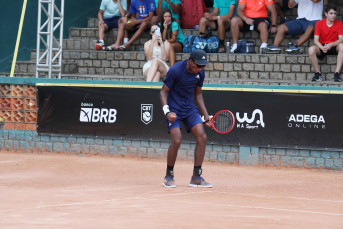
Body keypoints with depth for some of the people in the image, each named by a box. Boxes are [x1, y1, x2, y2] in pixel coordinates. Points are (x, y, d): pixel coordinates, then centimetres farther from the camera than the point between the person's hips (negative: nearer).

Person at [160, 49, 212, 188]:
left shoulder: (200, 73, 0)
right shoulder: (175, 70, -19)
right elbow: (163, 91, -12)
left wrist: (205, 114, 7)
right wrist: (167, 111, -26)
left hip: (189, 109, 6)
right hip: (174, 108, -6)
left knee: (202, 137, -8)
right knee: (176, 140, -20)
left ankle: (196, 177, 0)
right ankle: (169, 176, 0)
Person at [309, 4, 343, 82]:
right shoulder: (319, 23, -1)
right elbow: (316, 40, -7)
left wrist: (330, 45, -31)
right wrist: (322, 47, -30)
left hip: (334, 46, 0)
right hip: (321, 47, 0)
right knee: (311, 49, -33)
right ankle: (318, 73, -20)